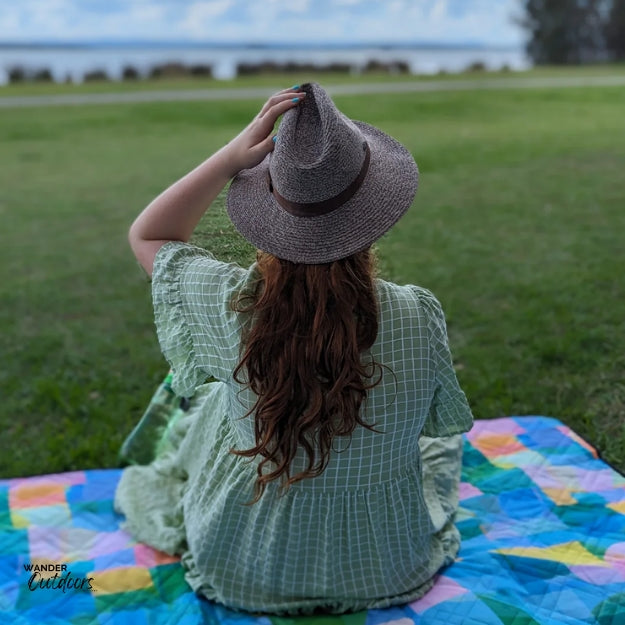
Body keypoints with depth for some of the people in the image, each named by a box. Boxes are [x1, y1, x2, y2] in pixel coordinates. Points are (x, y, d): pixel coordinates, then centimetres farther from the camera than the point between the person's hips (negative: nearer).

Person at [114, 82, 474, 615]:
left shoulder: (232, 305, -28)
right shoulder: (419, 317, -26)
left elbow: (146, 235, -6)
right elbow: (446, 419, -5)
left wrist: (233, 155, -17)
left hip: (240, 573, 0)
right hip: (387, 573, 1)